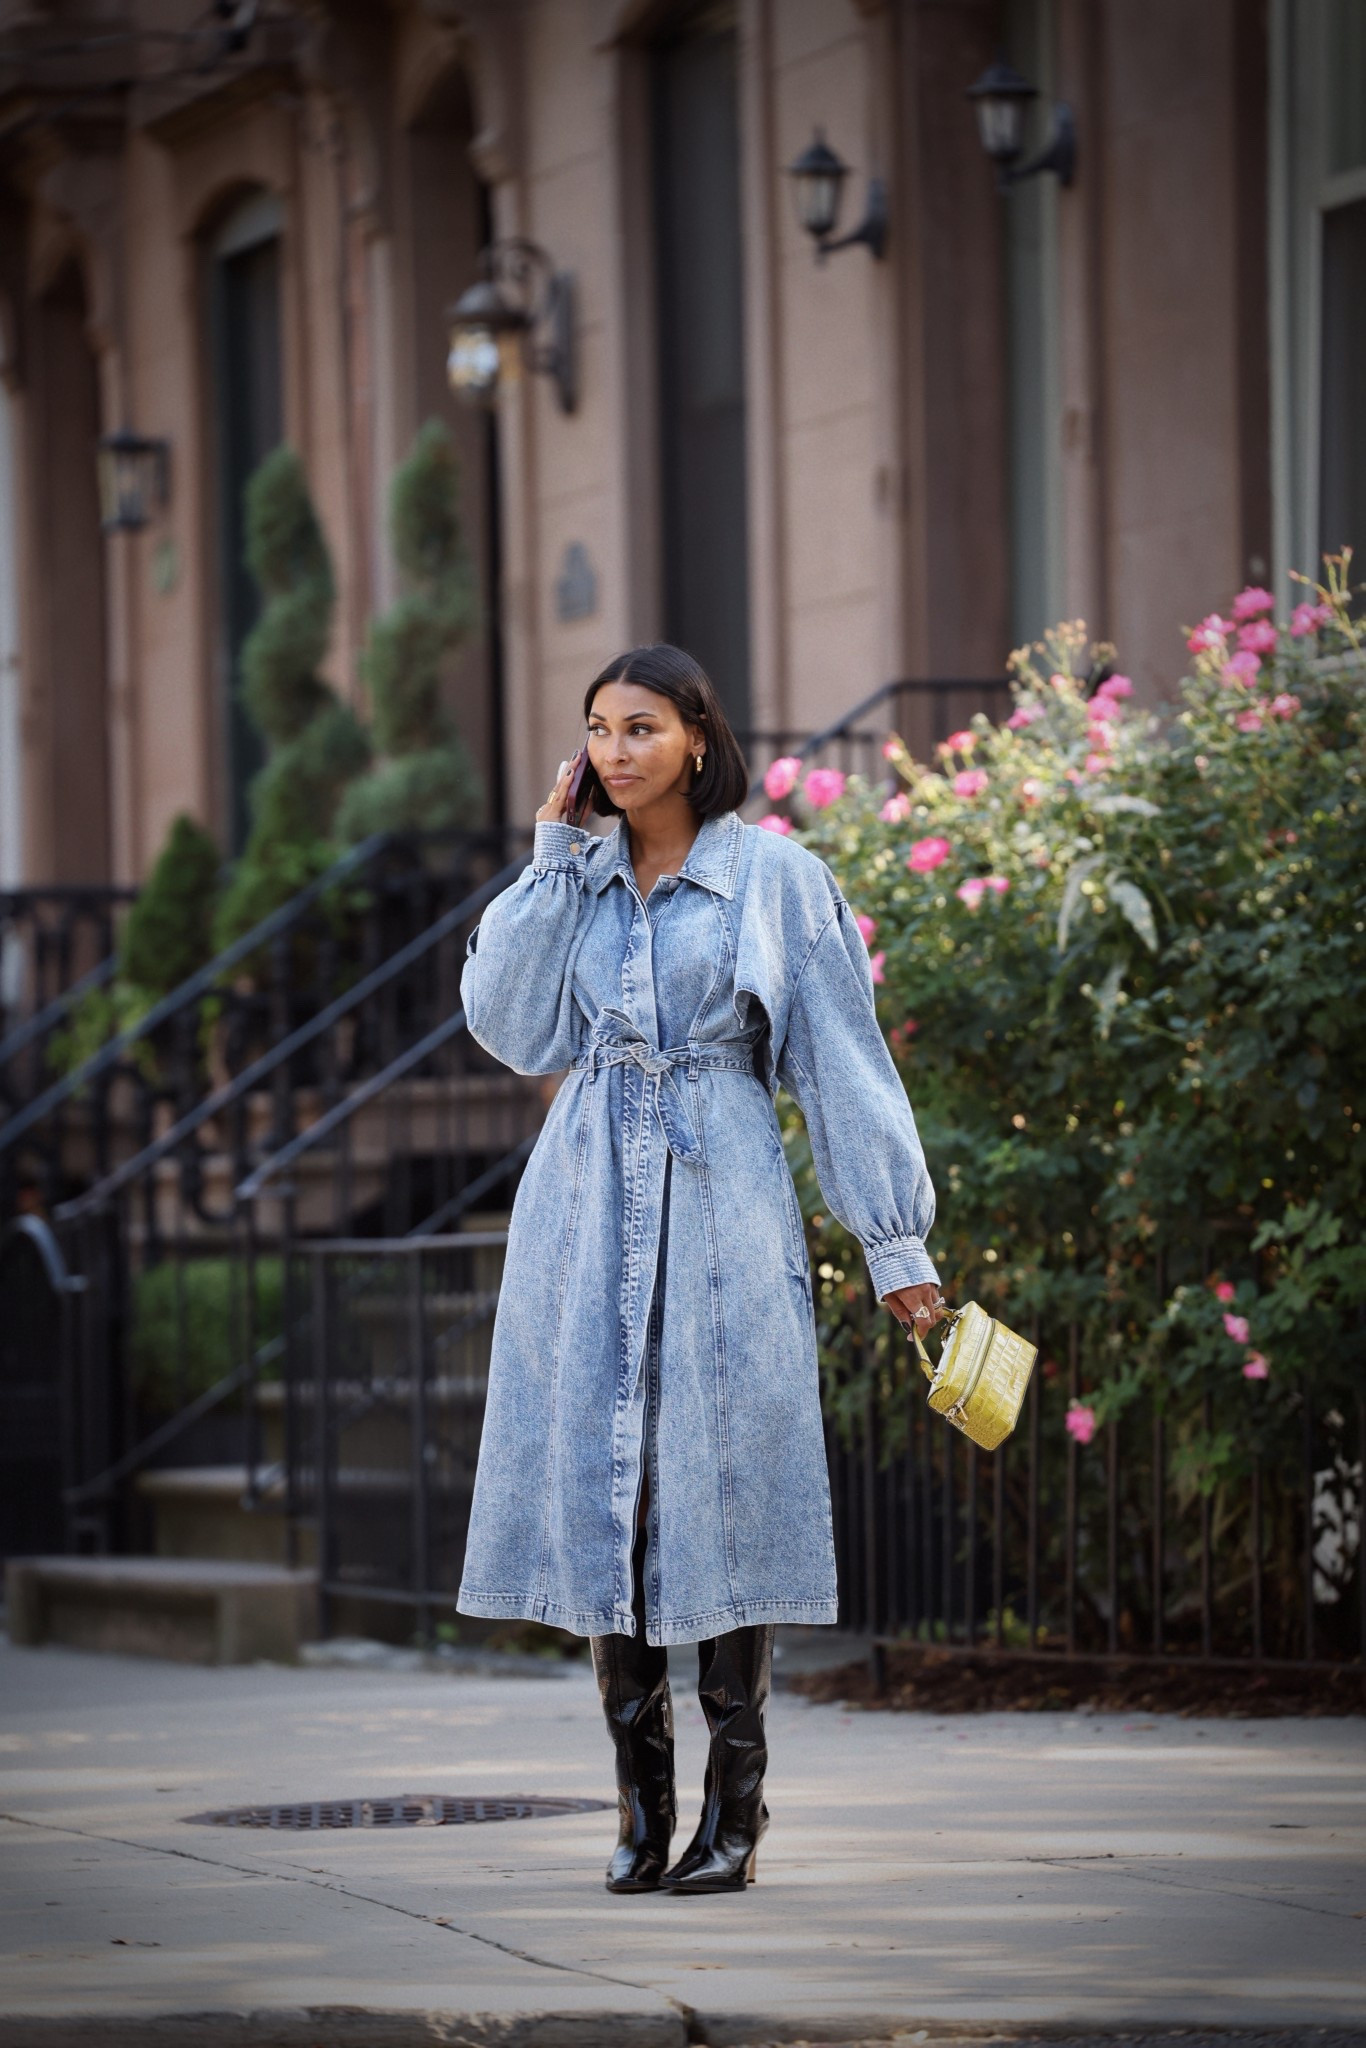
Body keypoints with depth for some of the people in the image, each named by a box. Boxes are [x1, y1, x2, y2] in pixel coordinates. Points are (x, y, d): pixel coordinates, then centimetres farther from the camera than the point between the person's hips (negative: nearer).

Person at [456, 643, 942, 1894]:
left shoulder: (773, 879, 2)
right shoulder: (575, 883, 12)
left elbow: (843, 1059, 2)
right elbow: (515, 1030, 0)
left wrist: (895, 1236, 0)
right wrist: (553, 863, -1)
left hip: (720, 1211, -4)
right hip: (589, 1209, 4)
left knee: (719, 1492, -7)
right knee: (601, 1487, 0)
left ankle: (735, 1818, -2)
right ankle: (642, 1815, 5)